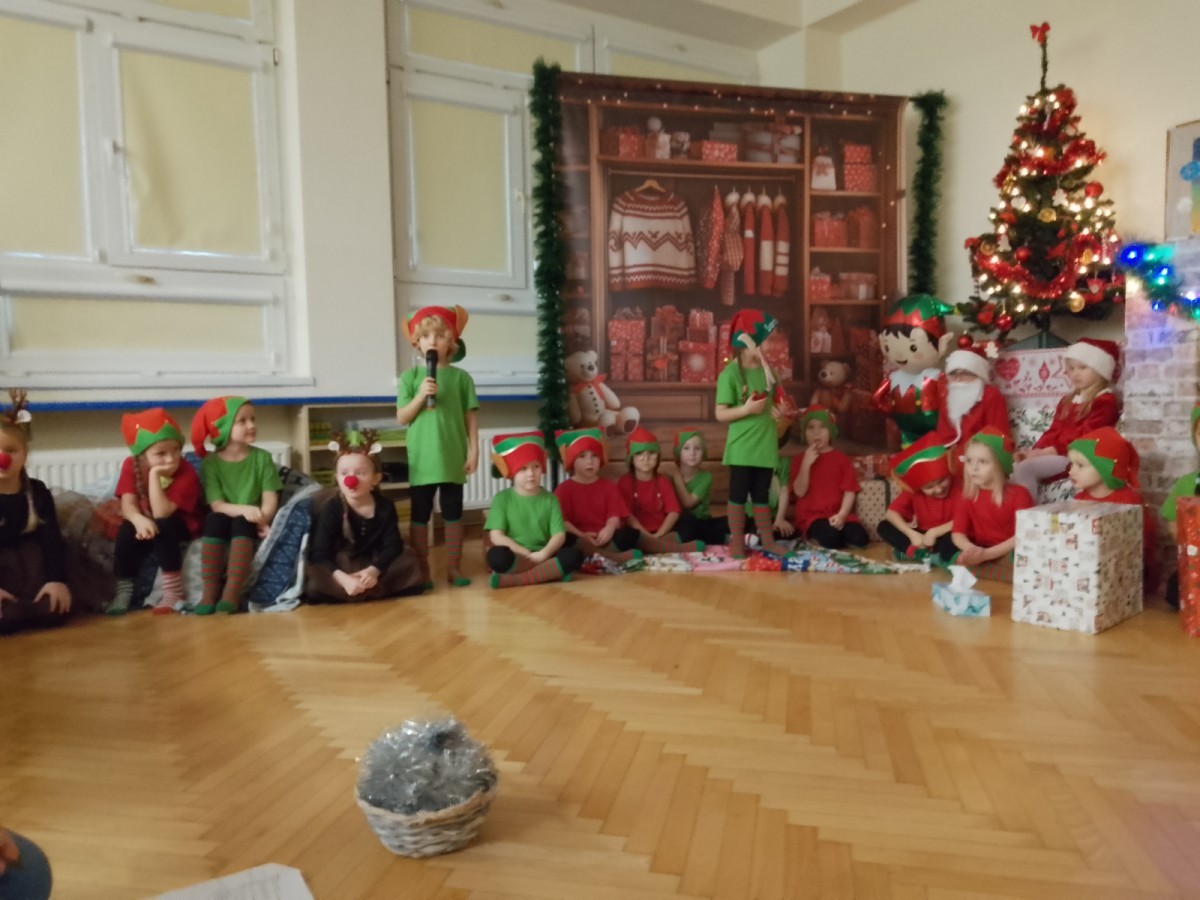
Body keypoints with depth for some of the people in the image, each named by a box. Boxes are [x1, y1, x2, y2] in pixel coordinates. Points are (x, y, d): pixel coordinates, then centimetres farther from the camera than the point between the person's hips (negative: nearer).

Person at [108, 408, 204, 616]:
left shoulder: (186, 473, -25)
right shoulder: (132, 465, -12)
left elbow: (161, 513, -32)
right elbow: (128, 504, -19)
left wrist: (154, 475, -37)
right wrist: (138, 520, -42)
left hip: (182, 526, -4)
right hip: (146, 522, 4)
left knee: (161, 529, -33)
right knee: (127, 531, -25)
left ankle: (173, 592, -26)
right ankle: (123, 590, -11)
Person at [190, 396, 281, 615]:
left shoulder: (262, 458, 2)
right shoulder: (210, 463, 0)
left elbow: (270, 499, -5)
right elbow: (217, 505, -10)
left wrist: (261, 519, -27)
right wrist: (244, 509, -30)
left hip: (250, 523, 0)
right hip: (224, 522, 0)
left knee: (241, 524, -32)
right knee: (215, 520, -32)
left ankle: (232, 593, -41)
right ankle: (209, 592, -35)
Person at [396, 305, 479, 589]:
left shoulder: (461, 377, 2)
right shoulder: (410, 377, 1)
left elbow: (471, 416, 4)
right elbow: (401, 418, -1)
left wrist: (473, 450, -1)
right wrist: (420, 395, -15)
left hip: (453, 458, 1)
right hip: (422, 459, 0)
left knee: (453, 513, 10)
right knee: (420, 515, 7)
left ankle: (454, 567, 21)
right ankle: (422, 569, 17)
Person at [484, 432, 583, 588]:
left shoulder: (549, 498, 7)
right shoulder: (502, 498, 0)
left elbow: (559, 535, -1)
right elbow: (496, 537, -8)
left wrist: (543, 554, -21)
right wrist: (527, 554, -17)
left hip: (542, 556, 3)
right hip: (515, 557, -3)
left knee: (575, 555, -26)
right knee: (497, 556, -36)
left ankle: (512, 579, -26)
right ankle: (552, 572, -25)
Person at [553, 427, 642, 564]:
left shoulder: (608, 486, 14)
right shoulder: (564, 489, 5)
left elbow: (615, 515, 1)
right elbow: (562, 520, -7)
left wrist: (609, 529, -23)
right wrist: (581, 536, -23)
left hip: (605, 537, 3)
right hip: (579, 540, -3)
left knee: (630, 532, -24)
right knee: (566, 540, -36)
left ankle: (596, 556, -35)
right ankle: (616, 557, -38)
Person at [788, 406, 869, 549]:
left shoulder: (841, 458, 8)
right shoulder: (799, 459, 6)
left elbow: (850, 491, 0)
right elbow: (799, 492, -5)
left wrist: (842, 515, -16)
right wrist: (806, 464, -13)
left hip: (837, 515, 3)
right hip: (811, 515, -2)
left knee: (860, 538, -24)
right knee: (830, 538, -33)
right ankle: (812, 536, -4)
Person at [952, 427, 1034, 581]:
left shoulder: (1018, 494, -8)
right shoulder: (968, 496, 5)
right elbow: (958, 533, -2)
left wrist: (987, 554, -27)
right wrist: (971, 549, -27)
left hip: (1010, 555, -4)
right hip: (980, 555, 4)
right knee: (957, 561, -30)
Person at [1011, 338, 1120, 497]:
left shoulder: (1105, 401, -3)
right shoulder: (1067, 402, 25)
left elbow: (1086, 435, -13)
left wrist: (1052, 450, -20)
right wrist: (1037, 450, -4)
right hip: (1057, 454, 8)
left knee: (1025, 468, -28)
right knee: (1019, 468, -16)